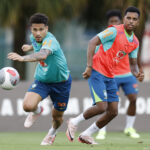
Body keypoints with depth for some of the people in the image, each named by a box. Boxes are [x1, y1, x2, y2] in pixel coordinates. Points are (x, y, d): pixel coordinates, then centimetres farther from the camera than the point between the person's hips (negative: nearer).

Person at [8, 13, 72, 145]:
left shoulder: (50, 40, -33)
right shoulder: (34, 37, -9)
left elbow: (43, 55, -57)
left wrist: (23, 58, -71)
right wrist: (31, 47, 30)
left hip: (61, 82, -4)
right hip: (42, 80, 4)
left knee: (57, 116, 11)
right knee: (28, 106, -22)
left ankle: (53, 132, 49)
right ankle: (37, 111, 18)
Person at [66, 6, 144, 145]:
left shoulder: (135, 42, 9)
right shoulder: (115, 31, -14)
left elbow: (133, 63, 18)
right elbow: (93, 42, -17)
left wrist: (137, 73, -6)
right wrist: (89, 66, -22)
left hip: (110, 76, 8)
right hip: (97, 71, -8)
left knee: (113, 112, 1)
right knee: (101, 106, -19)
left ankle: (86, 135, 15)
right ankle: (74, 122, 6)